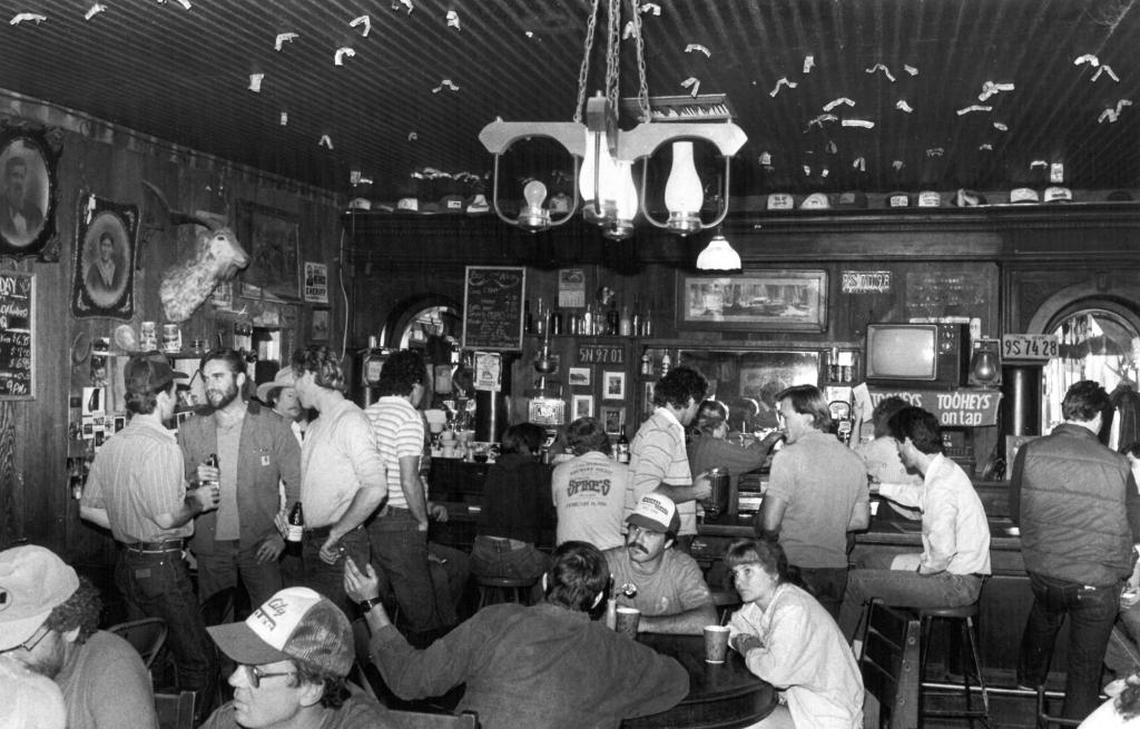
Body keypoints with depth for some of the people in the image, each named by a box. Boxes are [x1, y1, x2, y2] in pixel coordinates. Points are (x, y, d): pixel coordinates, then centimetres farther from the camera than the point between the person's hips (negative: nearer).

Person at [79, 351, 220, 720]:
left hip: (128, 563, 9)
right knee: (199, 662, 0)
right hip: (161, 566, -9)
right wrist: (196, 501, -6)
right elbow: (168, 517, -24)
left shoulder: (111, 445, 8)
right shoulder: (162, 446, -18)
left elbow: (88, 508, 15)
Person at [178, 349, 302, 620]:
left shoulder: (272, 425, -4)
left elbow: (297, 484, -6)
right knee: (215, 624, 11)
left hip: (259, 545, -2)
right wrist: (194, 479, -13)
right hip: (210, 544, 2)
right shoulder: (190, 429, 4)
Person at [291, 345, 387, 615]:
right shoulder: (315, 427, 17)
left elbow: (375, 488, -24)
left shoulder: (350, 419, -13)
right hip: (311, 542, 9)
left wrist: (335, 535, -19)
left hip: (340, 547, -9)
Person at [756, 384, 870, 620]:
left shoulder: (789, 455, -12)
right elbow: (861, 520, 15)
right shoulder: (853, 459, 7)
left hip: (796, 567, -6)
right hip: (836, 567, 6)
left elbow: (769, 523, -16)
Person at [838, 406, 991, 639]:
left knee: (855, 581, -6)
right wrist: (878, 488, 38)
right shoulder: (946, 469, 6)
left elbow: (943, 552, -32)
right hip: (957, 570, 10)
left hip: (955, 583, -10)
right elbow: (920, 495, 30)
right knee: (873, 562, 22)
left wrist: (922, 570, -13)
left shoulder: (941, 487, -26)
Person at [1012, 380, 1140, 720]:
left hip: (1043, 574, 4)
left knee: (1042, 617, 36)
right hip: (1097, 584, -4)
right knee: (1084, 670, 14)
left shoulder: (1029, 453, -13)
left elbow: (1015, 513, 0)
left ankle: (1029, 678, 59)